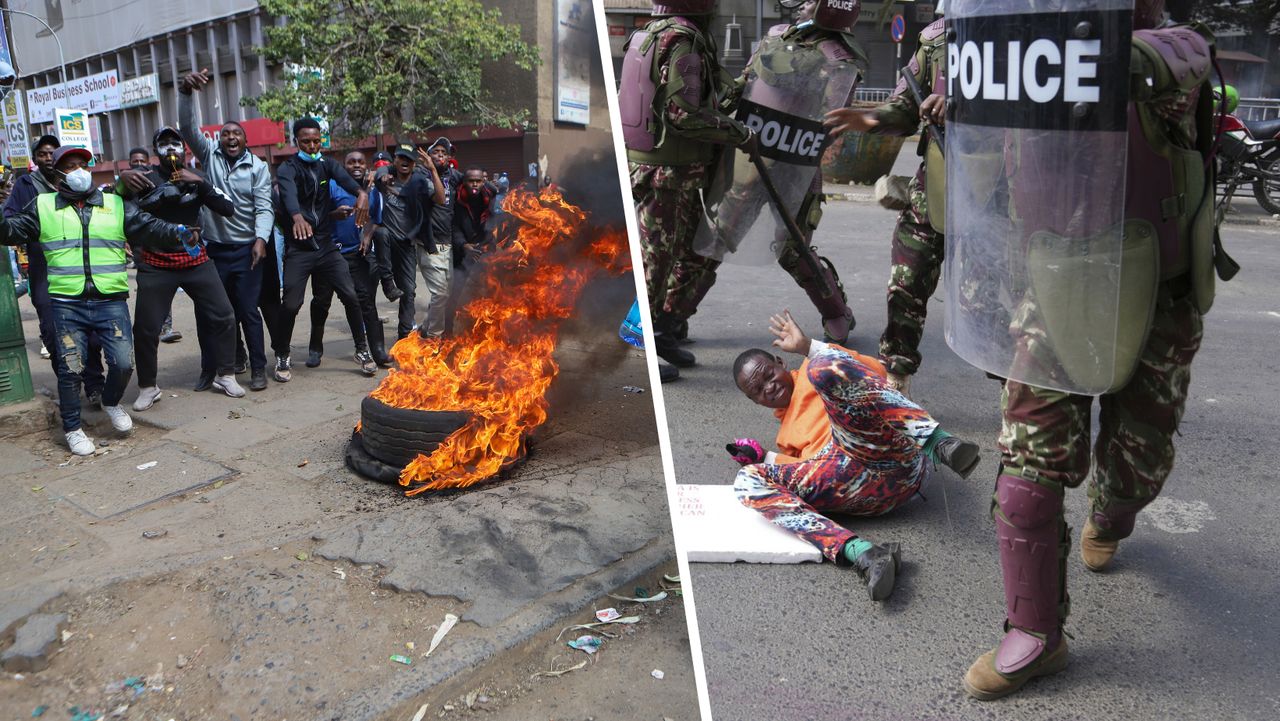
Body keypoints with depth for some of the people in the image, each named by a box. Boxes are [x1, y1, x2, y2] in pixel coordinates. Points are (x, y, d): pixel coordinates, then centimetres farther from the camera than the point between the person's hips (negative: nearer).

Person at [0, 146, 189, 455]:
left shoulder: (116, 205, 11)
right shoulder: (43, 207, 11)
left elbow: (149, 227, 4)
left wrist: (178, 230, -14)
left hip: (111, 301, 1)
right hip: (66, 304, 0)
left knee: (123, 363, -5)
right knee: (70, 368, 0)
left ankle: (111, 403, 26)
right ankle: (72, 429, 17)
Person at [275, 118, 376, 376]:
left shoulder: (327, 164, 6)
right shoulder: (288, 168, -6)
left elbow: (344, 178, -16)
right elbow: (289, 193, -28)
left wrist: (361, 193, -40)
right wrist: (298, 217, -51)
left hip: (326, 245, 3)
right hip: (298, 249, -3)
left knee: (350, 296, -4)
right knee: (291, 304, -5)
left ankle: (362, 350, 11)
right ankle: (283, 355, 16)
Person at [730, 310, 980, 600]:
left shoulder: (810, 372, 24)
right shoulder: (787, 435, 37)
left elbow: (876, 371, 6)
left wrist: (809, 346, 6)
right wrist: (765, 457, 20)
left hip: (884, 453, -5)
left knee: (821, 368, -24)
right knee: (748, 479, -14)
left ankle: (939, 443, -33)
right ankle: (861, 553, -37)